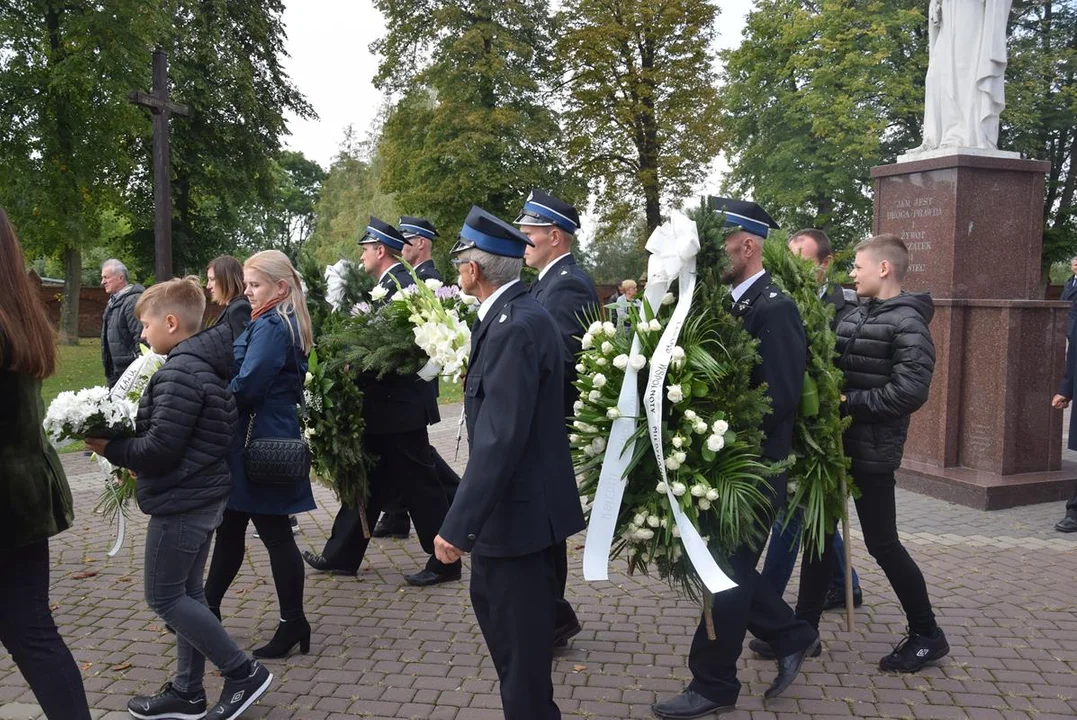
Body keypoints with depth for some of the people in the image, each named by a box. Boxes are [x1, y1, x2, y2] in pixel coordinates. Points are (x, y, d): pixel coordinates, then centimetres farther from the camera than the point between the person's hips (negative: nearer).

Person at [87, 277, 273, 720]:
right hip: (203, 494, 10)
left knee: (164, 596, 0)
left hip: (181, 500, -10)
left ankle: (243, 673, 3)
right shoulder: (207, 365, 10)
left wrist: (109, 448, -9)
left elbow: (160, 448, -23)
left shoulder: (178, 373, -21)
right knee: (186, 592, 15)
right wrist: (129, 454, 11)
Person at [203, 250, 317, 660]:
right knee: (229, 526, 18)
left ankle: (293, 623, 12)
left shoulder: (270, 327, -17)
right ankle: (209, 609, 32)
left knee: (273, 532, 0)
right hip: (268, 437, 10)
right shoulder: (284, 324, 13)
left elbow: (245, 387, -23)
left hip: (259, 444, -10)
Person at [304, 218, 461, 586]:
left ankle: (445, 561, 13)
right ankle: (342, 555, 28)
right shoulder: (387, 284, 13)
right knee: (368, 480, 16)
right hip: (385, 405, 10)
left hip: (399, 406, -10)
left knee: (419, 484, 0)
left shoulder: (401, 284, -16)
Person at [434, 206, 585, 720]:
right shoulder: (515, 314, 7)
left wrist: (458, 525, -28)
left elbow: (500, 438, -29)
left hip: (518, 509, -10)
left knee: (519, 636, 6)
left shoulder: (515, 326, -25)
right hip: (513, 501, 10)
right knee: (490, 602, 25)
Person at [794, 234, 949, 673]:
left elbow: (910, 390, -22)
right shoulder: (855, 316, 11)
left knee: (882, 543, 2)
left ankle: (927, 634, 22)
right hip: (835, 442, 8)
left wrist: (849, 403, -19)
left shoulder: (907, 322, -13)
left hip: (872, 450, -8)